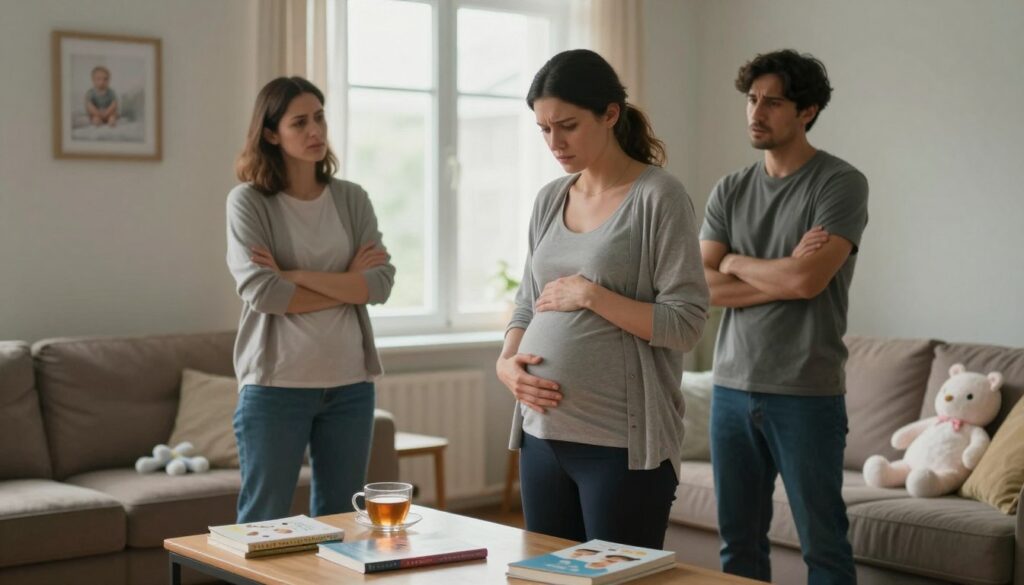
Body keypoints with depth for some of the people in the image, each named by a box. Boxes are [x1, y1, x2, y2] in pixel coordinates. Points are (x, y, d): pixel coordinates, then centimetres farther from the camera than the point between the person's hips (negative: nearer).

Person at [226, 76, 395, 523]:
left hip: (349, 383, 4)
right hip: (276, 385, -4)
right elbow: (261, 292, -15)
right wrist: (347, 283, -7)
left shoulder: (352, 199, 7)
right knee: (263, 522, 4)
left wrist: (296, 276, -13)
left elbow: (381, 282, -4)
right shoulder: (248, 201, -4)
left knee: (340, 521, 13)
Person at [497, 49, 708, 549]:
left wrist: (591, 294, -15)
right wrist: (506, 362, -1)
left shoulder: (658, 197, -7)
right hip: (542, 435, 6)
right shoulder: (549, 199, 11)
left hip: (622, 445, -6)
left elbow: (685, 324, -11)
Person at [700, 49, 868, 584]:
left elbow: (806, 280, -17)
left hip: (806, 394, -5)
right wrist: (782, 277, -10)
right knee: (739, 541, 12)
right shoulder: (729, 191, 10)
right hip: (732, 386, 5)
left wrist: (736, 263, -1)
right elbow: (702, 288, 0)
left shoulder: (841, 184, -5)